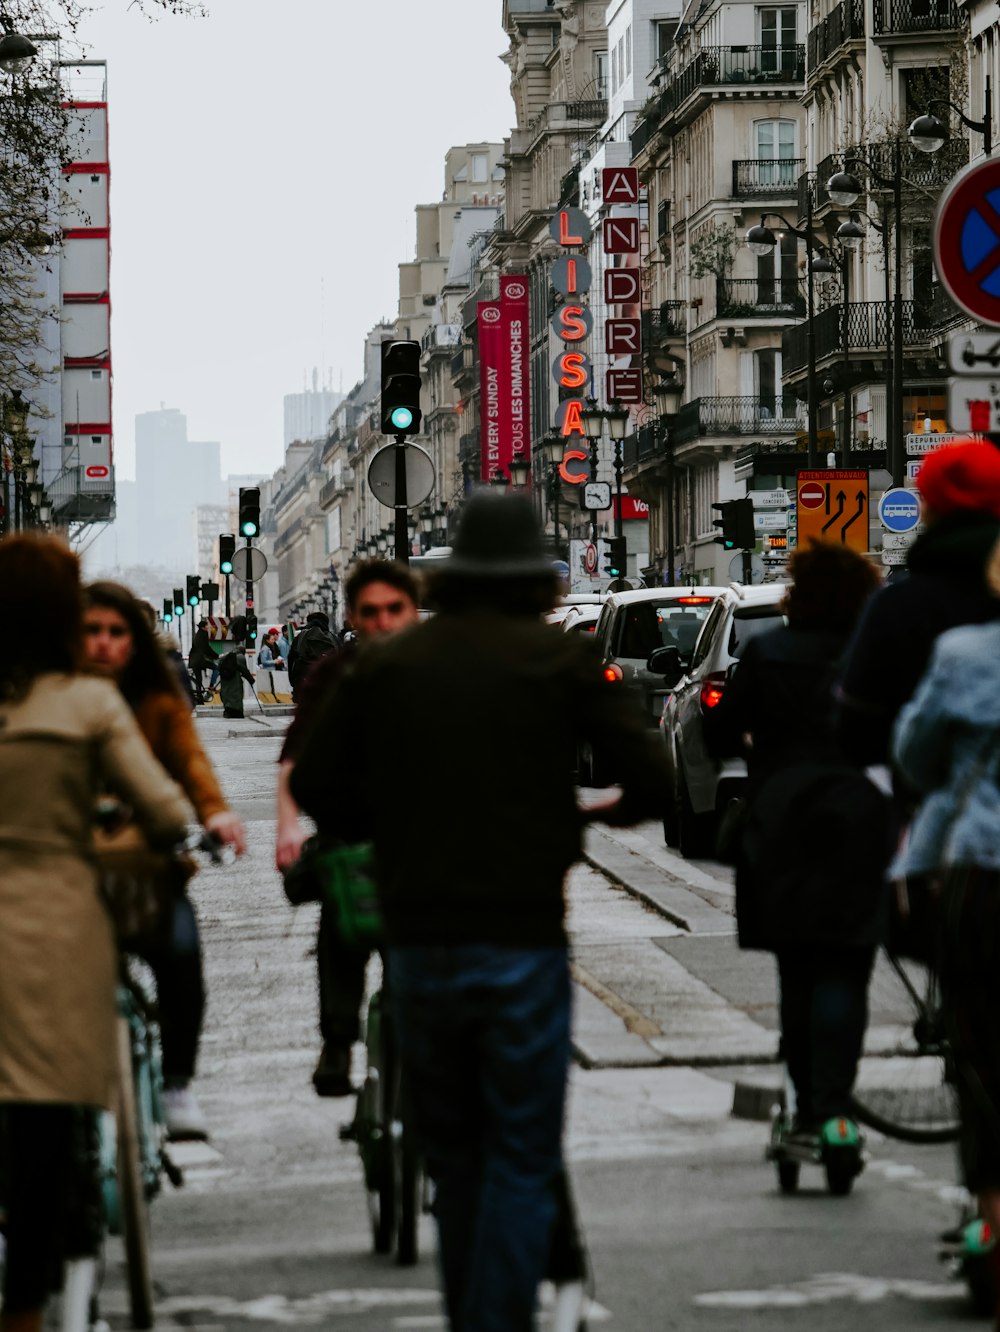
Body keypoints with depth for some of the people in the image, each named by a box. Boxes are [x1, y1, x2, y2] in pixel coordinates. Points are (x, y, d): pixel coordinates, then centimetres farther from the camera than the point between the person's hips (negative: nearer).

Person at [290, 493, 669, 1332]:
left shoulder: (385, 665, 5)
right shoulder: (557, 660, -3)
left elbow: (316, 788, 6)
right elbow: (649, 780, -8)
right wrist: (603, 814, 14)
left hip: (417, 943, 3)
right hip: (521, 940, -3)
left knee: (453, 1156, 16)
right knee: (521, 1160, 2)